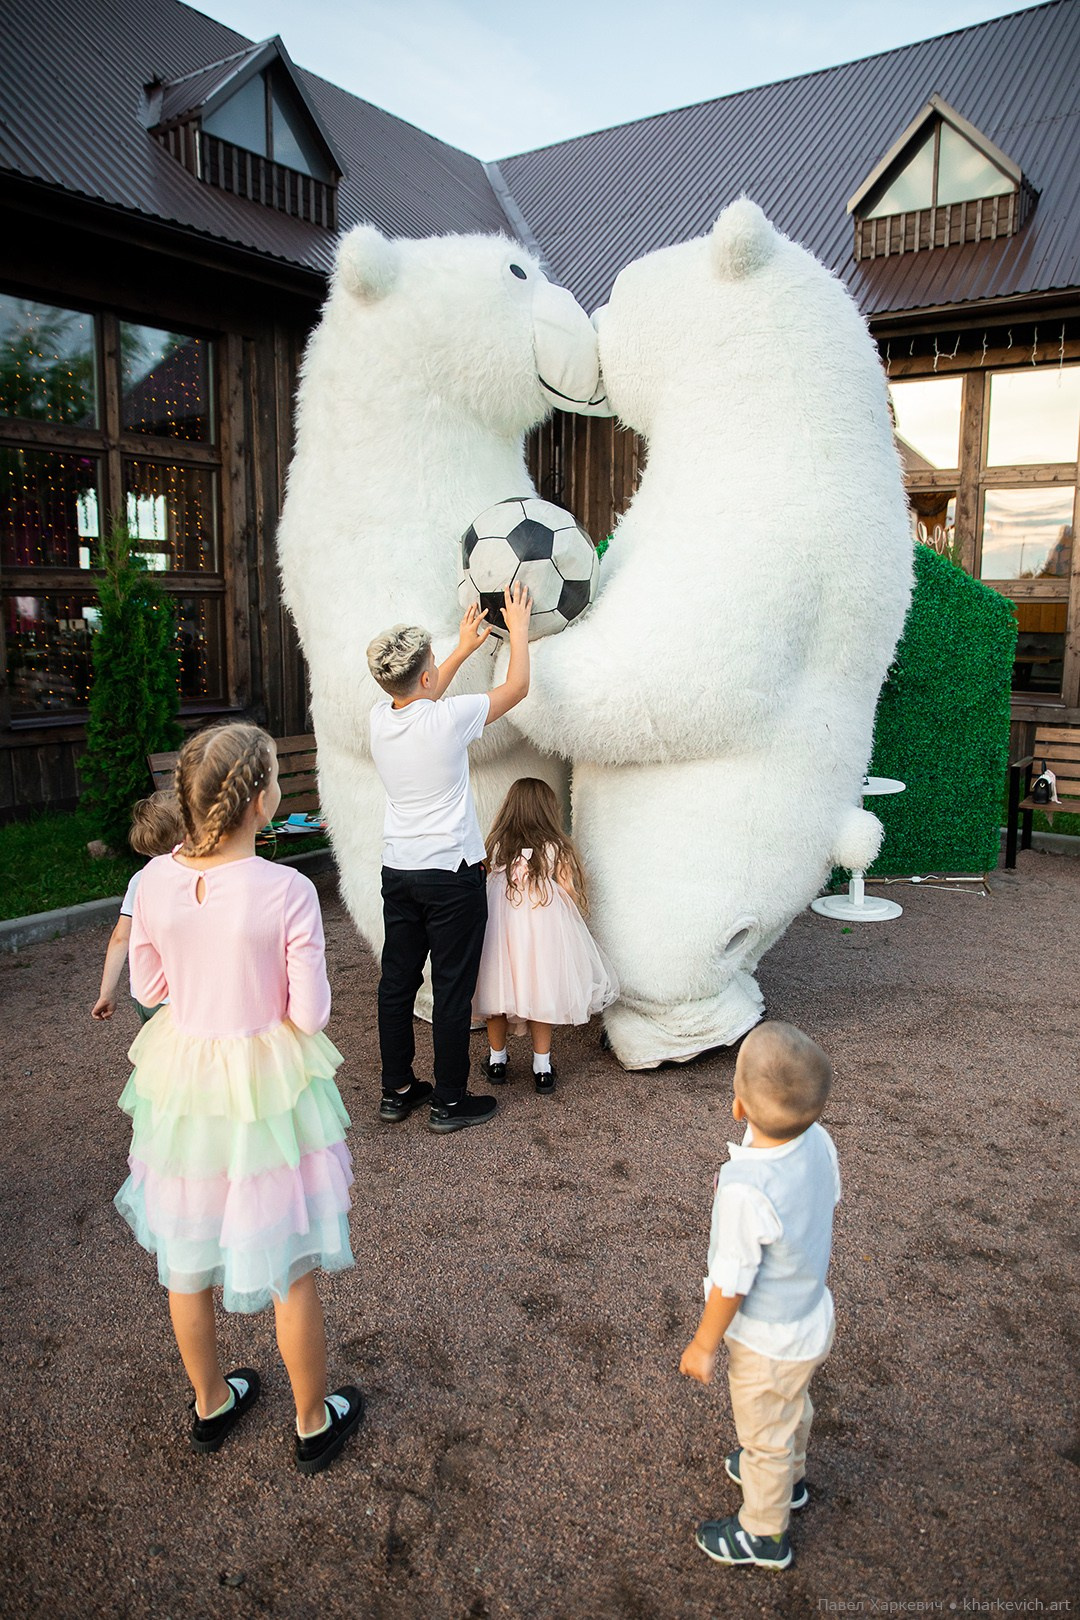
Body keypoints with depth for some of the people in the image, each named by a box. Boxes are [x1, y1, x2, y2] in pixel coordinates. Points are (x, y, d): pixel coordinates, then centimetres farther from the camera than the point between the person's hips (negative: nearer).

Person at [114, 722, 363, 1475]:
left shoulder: (155, 881, -12)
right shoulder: (288, 891, -24)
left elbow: (148, 985, 1)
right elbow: (310, 1013, -18)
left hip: (182, 1080, 4)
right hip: (267, 1086, -4)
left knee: (186, 1251, 24)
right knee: (290, 1266, 16)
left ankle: (211, 1402, 46)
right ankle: (315, 1423, 35)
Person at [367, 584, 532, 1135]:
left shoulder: (380, 719, -1)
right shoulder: (448, 720, -18)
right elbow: (516, 687, -4)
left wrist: (463, 648, 30)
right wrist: (519, 628, 12)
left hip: (397, 872, 6)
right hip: (451, 874, -6)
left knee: (397, 983, 14)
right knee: (452, 990, 4)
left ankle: (396, 1090, 26)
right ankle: (450, 1102, 15)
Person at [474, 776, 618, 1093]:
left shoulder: (496, 847, 1)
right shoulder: (556, 849, -5)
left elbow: (487, 886, 5)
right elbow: (571, 896, -4)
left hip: (498, 930, 2)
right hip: (542, 934, -1)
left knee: (497, 990, 16)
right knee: (540, 994, 11)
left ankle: (497, 1059, 29)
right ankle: (542, 1068, 18)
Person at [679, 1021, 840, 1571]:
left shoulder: (746, 1189, -41)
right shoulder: (819, 1142, -21)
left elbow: (731, 1283, -28)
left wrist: (703, 1345, -10)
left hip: (768, 1342, -7)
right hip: (812, 1315, 7)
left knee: (765, 1436, 21)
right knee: (793, 1407, 34)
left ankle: (764, 1534, 47)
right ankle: (788, 1476, 62)